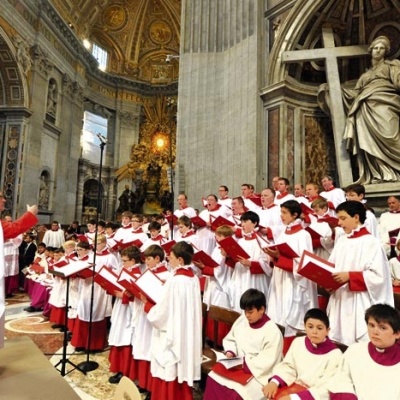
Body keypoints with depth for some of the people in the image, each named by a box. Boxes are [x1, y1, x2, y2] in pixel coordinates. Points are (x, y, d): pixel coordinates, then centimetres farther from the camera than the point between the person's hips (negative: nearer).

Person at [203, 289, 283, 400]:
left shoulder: (272, 332, -16)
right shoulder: (242, 320, 2)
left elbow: (267, 362, -19)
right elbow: (230, 339, 13)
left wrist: (245, 364, -22)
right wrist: (230, 352, -7)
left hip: (257, 375, -6)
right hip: (238, 367, 6)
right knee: (213, 377, -14)